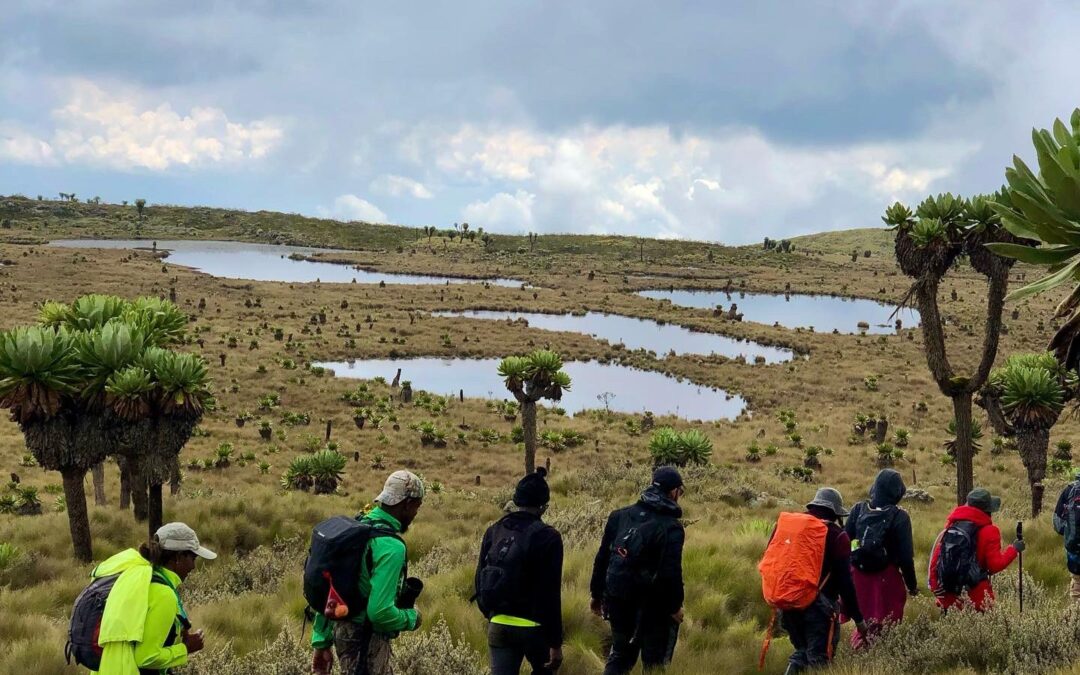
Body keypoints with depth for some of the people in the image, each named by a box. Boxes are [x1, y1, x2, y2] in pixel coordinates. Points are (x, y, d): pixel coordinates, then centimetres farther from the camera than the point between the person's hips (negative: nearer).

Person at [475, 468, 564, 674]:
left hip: (498, 626, 4)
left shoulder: (493, 532, 2)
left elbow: (480, 581, 10)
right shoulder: (547, 537, -13)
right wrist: (555, 643, -12)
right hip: (534, 627, -4)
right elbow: (550, 595, -16)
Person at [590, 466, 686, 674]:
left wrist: (597, 594, 15)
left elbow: (602, 558, 7)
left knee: (620, 655, 20)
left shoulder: (620, 516, 4)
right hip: (652, 606, -5)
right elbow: (671, 572, -18)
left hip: (617, 600, 5)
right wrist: (676, 606, -5)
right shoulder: (671, 527, -14)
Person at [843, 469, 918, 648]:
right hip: (887, 579, -4)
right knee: (886, 626, 4)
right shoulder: (899, 517, -10)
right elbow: (906, 556, -8)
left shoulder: (858, 510, 1)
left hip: (859, 575, 4)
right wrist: (912, 584, 3)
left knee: (863, 621, 15)